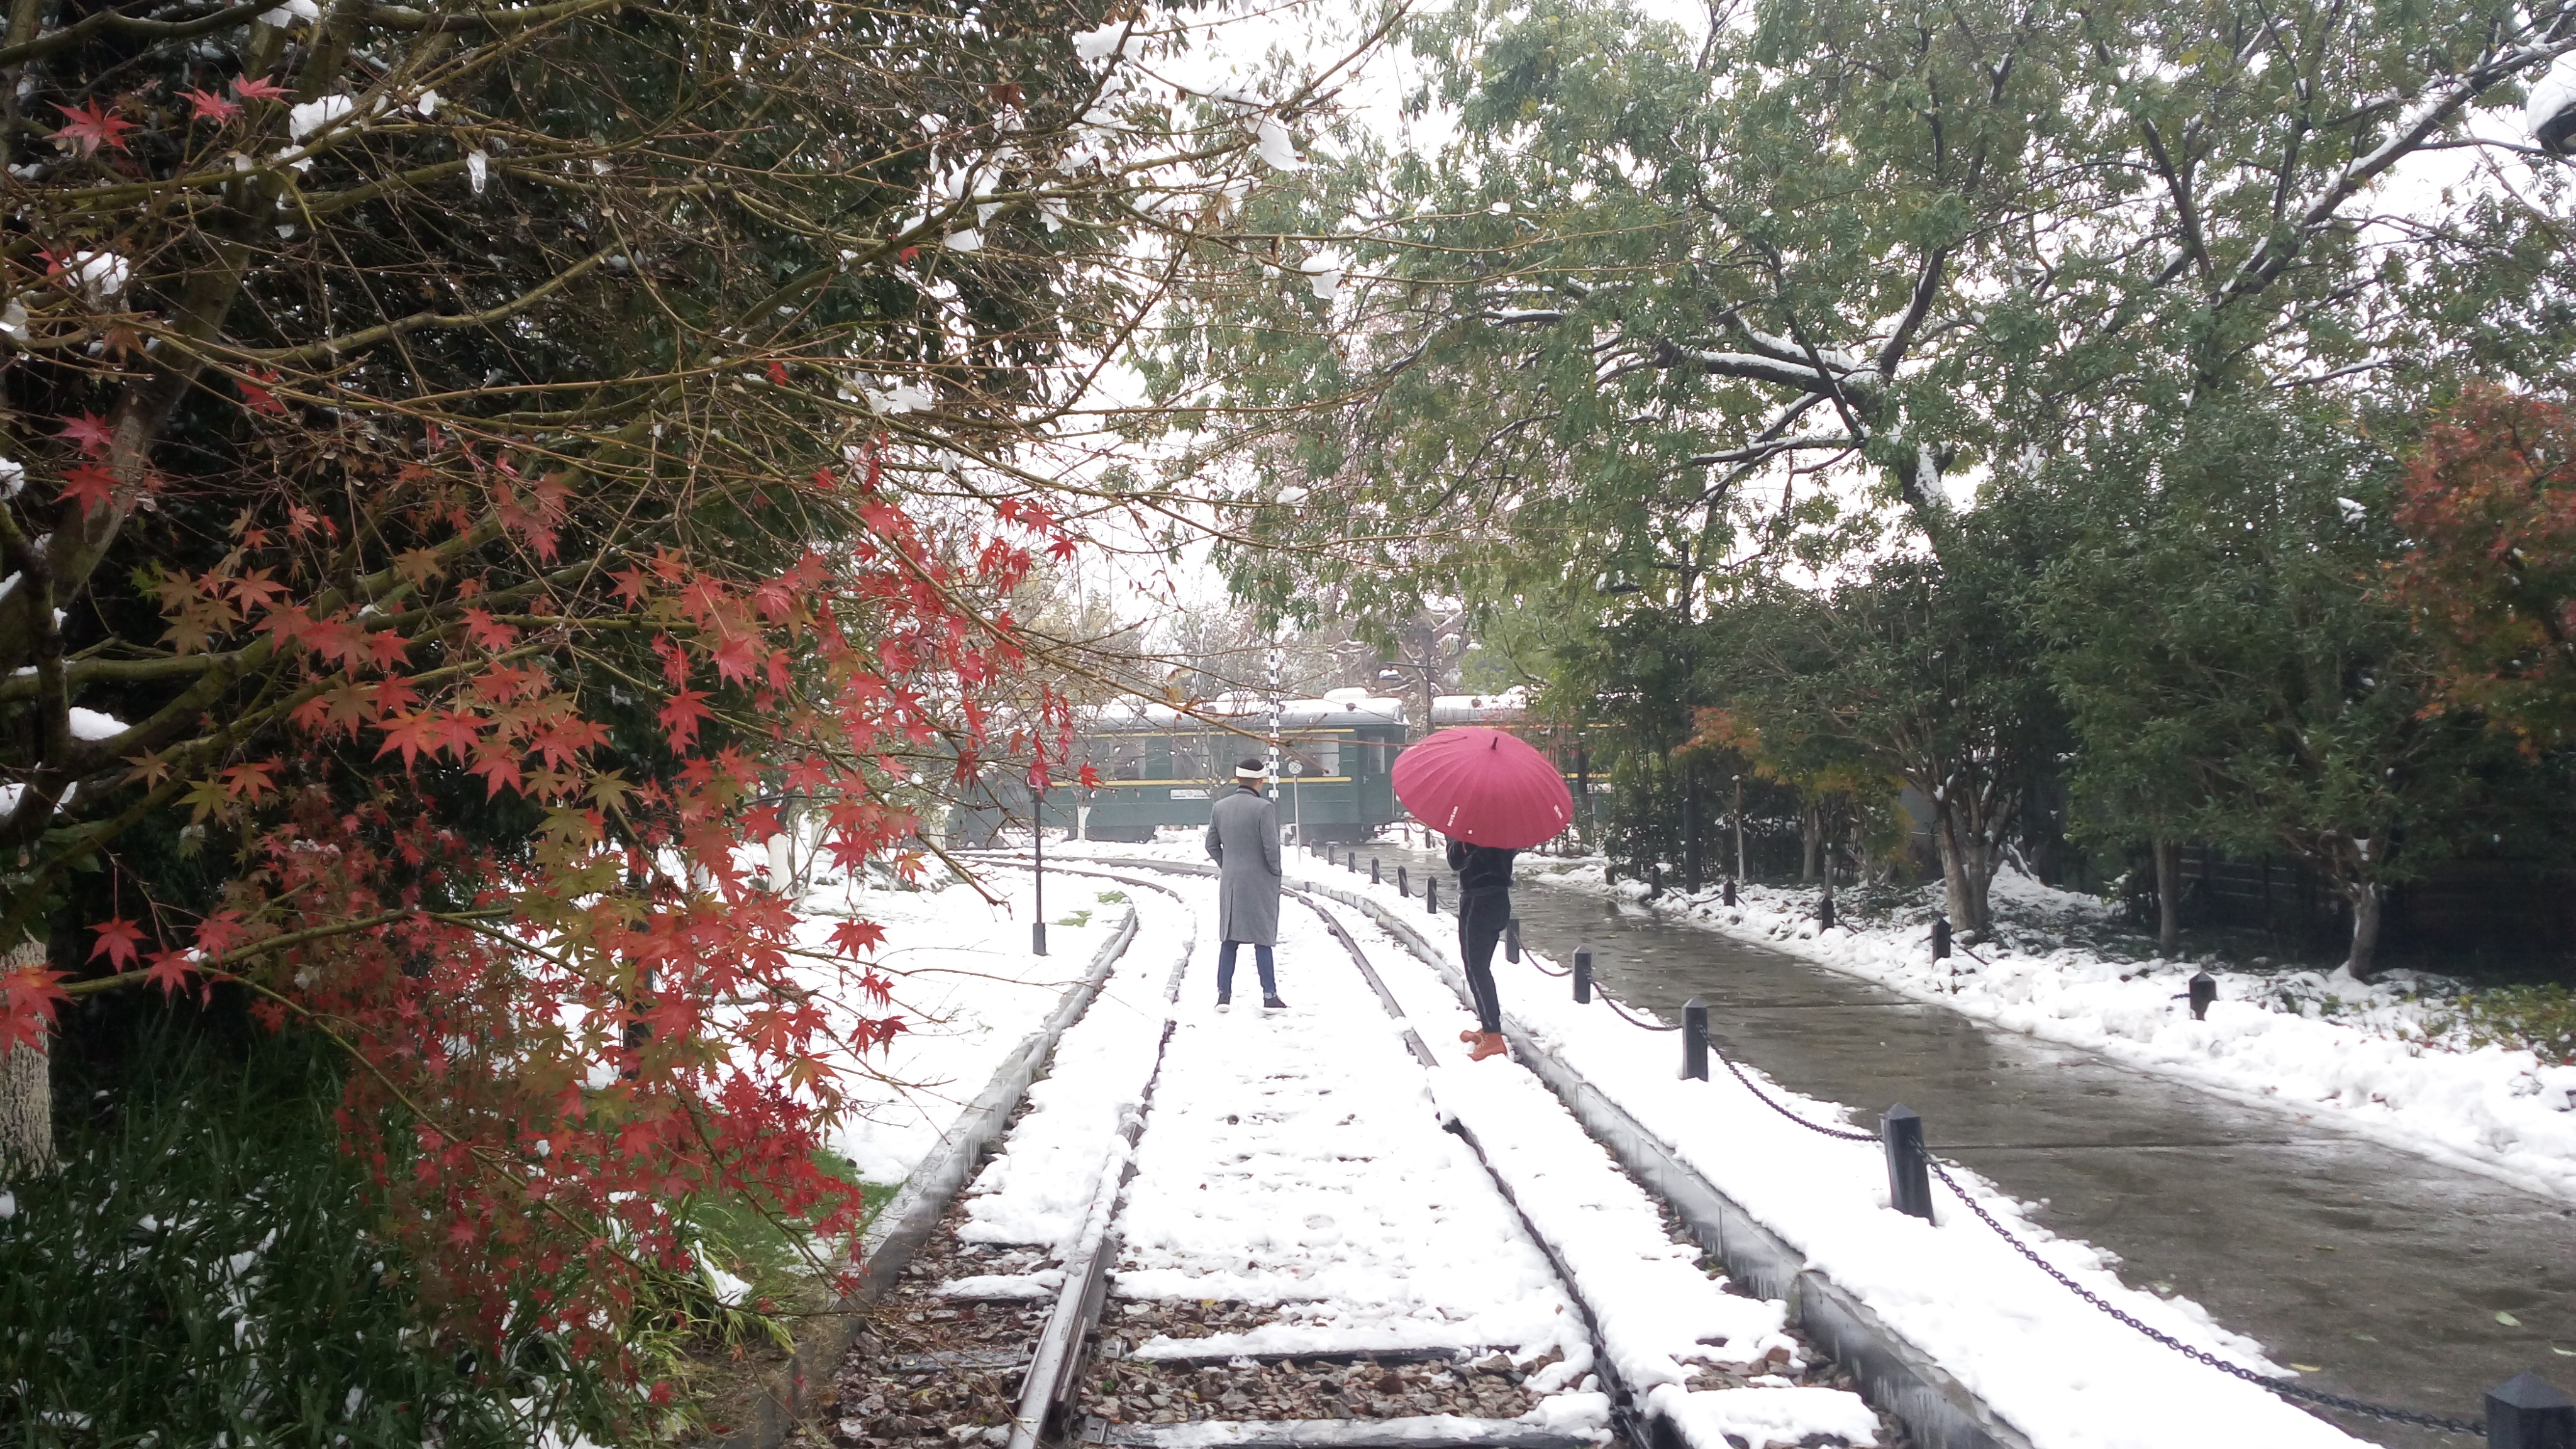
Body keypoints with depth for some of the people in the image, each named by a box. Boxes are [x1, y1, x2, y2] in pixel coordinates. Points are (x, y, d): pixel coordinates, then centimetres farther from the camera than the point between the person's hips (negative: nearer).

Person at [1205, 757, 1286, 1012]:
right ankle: (1270, 996, 3)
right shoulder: (1264, 808, -14)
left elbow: (1212, 844, 8)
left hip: (1230, 882, 5)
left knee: (1229, 939, 11)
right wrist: (1275, 871, 0)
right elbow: (1271, 846, -16)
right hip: (1259, 882, -5)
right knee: (1262, 939, 1)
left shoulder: (1220, 807, 4)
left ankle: (1224, 994, 10)